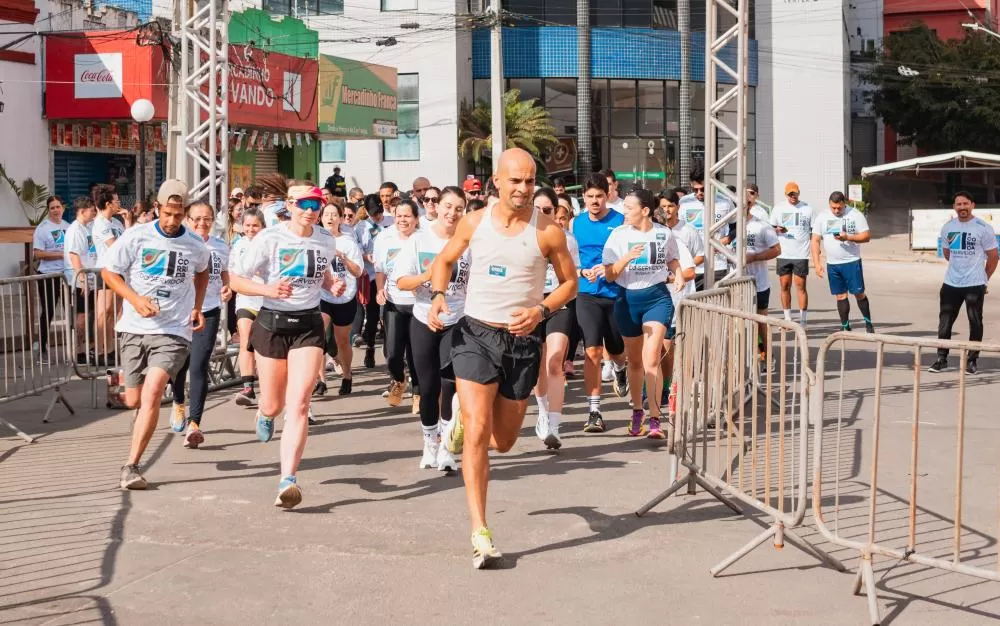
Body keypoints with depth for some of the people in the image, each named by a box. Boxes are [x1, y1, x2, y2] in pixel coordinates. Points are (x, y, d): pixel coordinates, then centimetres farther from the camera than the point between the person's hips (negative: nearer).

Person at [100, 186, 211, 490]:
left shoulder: (196, 246, 1)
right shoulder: (136, 236, -4)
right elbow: (108, 271, 1)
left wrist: (197, 308, 10)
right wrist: (135, 299, -15)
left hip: (173, 331, -1)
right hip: (135, 329, 1)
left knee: (152, 393, -19)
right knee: (134, 401, 10)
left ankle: (132, 466, -15)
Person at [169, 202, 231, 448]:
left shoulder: (220, 247, 5)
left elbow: (225, 273, 21)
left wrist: (227, 289, 0)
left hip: (209, 312, 0)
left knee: (199, 367, -11)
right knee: (179, 364, 12)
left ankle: (194, 424, -11)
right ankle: (178, 404, 43)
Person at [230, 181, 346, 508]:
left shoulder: (327, 241, 2)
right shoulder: (269, 239, -10)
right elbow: (236, 280, -8)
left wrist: (333, 284, 0)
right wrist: (269, 289, -26)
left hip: (309, 325, 2)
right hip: (272, 324, -1)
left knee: (298, 404, -13)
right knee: (273, 405, 11)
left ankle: (288, 480, -16)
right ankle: (265, 414, 52)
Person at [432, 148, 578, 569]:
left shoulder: (547, 232, -7)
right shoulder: (473, 223, -2)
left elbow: (570, 282, 4)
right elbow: (445, 260, 14)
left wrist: (542, 310, -15)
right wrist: (438, 295, -6)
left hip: (523, 340, 1)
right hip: (475, 333, -1)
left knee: (503, 441, 13)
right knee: (477, 432, -13)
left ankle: (465, 418, 49)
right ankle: (480, 533, -8)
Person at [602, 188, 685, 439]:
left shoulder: (664, 233, -1)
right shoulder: (619, 235, -3)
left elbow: (672, 258, 20)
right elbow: (609, 275, -4)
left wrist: (679, 275, 0)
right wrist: (627, 257, -21)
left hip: (657, 297, -2)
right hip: (627, 300, 2)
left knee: (651, 360, -14)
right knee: (634, 361, 13)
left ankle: (655, 420, -13)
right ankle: (637, 412, 32)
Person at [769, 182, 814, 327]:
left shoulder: (807, 209, 4)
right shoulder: (778, 208, 9)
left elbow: (813, 232, 7)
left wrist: (815, 249, -4)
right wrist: (778, 230, -8)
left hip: (801, 254, -2)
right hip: (783, 254, 2)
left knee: (800, 286, -4)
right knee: (785, 286, 5)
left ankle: (803, 321, 0)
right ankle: (787, 319, 15)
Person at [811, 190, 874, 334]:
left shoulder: (855, 215, -4)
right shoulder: (821, 217, 4)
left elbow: (866, 236, -5)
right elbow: (815, 240, 4)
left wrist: (847, 238, -21)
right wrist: (817, 263, -4)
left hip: (852, 262, -3)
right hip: (832, 264, 3)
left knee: (859, 293, -1)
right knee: (841, 296, 6)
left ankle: (868, 323, 15)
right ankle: (845, 327, 14)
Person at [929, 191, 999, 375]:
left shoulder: (983, 228, -8)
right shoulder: (947, 228, 5)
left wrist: (983, 278, 5)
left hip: (975, 285, -4)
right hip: (951, 283, 4)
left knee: (975, 323, 3)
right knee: (944, 321, 5)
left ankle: (973, 360, 12)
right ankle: (941, 358, 13)